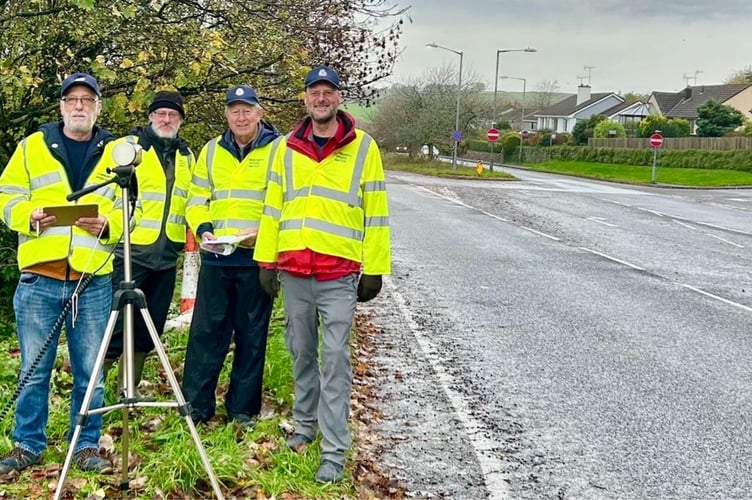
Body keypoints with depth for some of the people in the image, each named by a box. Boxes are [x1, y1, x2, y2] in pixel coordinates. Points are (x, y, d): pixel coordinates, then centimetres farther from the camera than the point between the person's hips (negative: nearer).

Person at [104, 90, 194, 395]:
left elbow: (192, 200, 24)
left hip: (167, 255, 5)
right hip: (130, 251, -5)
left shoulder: (187, 156, 15)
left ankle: (128, 391, 21)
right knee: (116, 324, -8)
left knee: (148, 328, 10)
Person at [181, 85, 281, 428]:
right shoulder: (212, 150, 13)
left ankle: (243, 409, 17)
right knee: (205, 330, 4)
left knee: (251, 335, 6)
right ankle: (196, 405, 14)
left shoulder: (277, 150, 1)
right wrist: (203, 229, -4)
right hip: (215, 257, 3)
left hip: (257, 258, -3)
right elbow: (197, 198, 15)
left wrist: (263, 232, -17)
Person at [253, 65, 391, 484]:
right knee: (302, 353, 14)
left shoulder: (363, 147, 1)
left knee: (335, 360, -4)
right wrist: (266, 261, 8)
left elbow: (376, 212, 0)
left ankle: (334, 451, 1)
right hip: (293, 270, 3)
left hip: (338, 275, -3)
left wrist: (375, 270, -2)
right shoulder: (287, 147, 10)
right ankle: (305, 424, 31)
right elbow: (273, 206, 12)